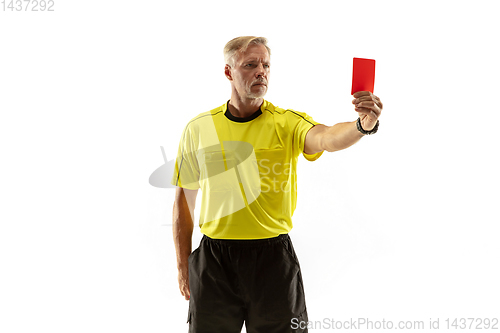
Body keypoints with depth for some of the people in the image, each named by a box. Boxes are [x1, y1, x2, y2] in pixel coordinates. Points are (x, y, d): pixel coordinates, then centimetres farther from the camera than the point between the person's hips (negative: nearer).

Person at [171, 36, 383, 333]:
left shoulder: (287, 122, -4)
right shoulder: (199, 128, 2)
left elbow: (326, 138, -26)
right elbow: (185, 197, 8)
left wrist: (364, 125, -48)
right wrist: (183, 264, 7)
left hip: (273, 256, -1)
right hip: (214, 259, 1)